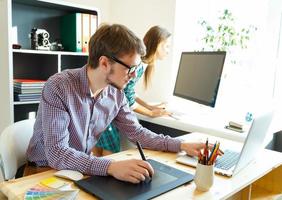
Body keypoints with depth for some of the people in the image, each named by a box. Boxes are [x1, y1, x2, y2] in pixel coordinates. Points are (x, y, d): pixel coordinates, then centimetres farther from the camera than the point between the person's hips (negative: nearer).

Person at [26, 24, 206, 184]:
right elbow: (56, 153, -30)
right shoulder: (58, 87, -25)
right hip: (45, 170, -5)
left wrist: (181, 145, -7)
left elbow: (137, 132, 2)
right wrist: (111, 167, -41)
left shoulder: (116, 94, -7)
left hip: (85, 168, 5)